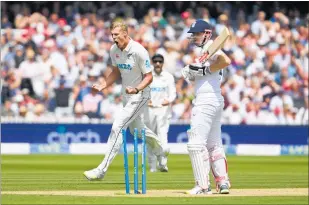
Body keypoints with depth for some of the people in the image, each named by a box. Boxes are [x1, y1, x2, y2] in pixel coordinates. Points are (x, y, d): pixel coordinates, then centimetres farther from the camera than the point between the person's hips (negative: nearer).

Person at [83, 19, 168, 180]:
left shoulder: (138, 51, -24)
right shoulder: (114, 50, -2)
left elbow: (149, 77, -19)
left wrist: (136, 89, -36)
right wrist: (102, 86, -2)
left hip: (140, 95, -9)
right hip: (126, 95, 9)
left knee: (117, 127, -16)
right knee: (135, 128, 24)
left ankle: (102, 170, -17)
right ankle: (161, 151, 50)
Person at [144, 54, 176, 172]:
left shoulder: (168, 77, 6)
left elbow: (173, 93, 1)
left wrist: (168, 100, -21)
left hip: (164, 109, -2)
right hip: (150, 109, 2)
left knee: (162, 135, -17)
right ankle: (152, 166, 11)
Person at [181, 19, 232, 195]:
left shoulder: (210, 47, -9)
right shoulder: (203, 50, 20)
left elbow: (226, 61, -28)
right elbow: (192, 76, 17)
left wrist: (205, 70, -21)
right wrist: (191, 71, -4)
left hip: (206, 100, -11)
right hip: (216, 101, 11)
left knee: (196, 143, -10)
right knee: (214, 145, 13)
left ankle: (203, 186, -12)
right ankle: (223, 182, 12)